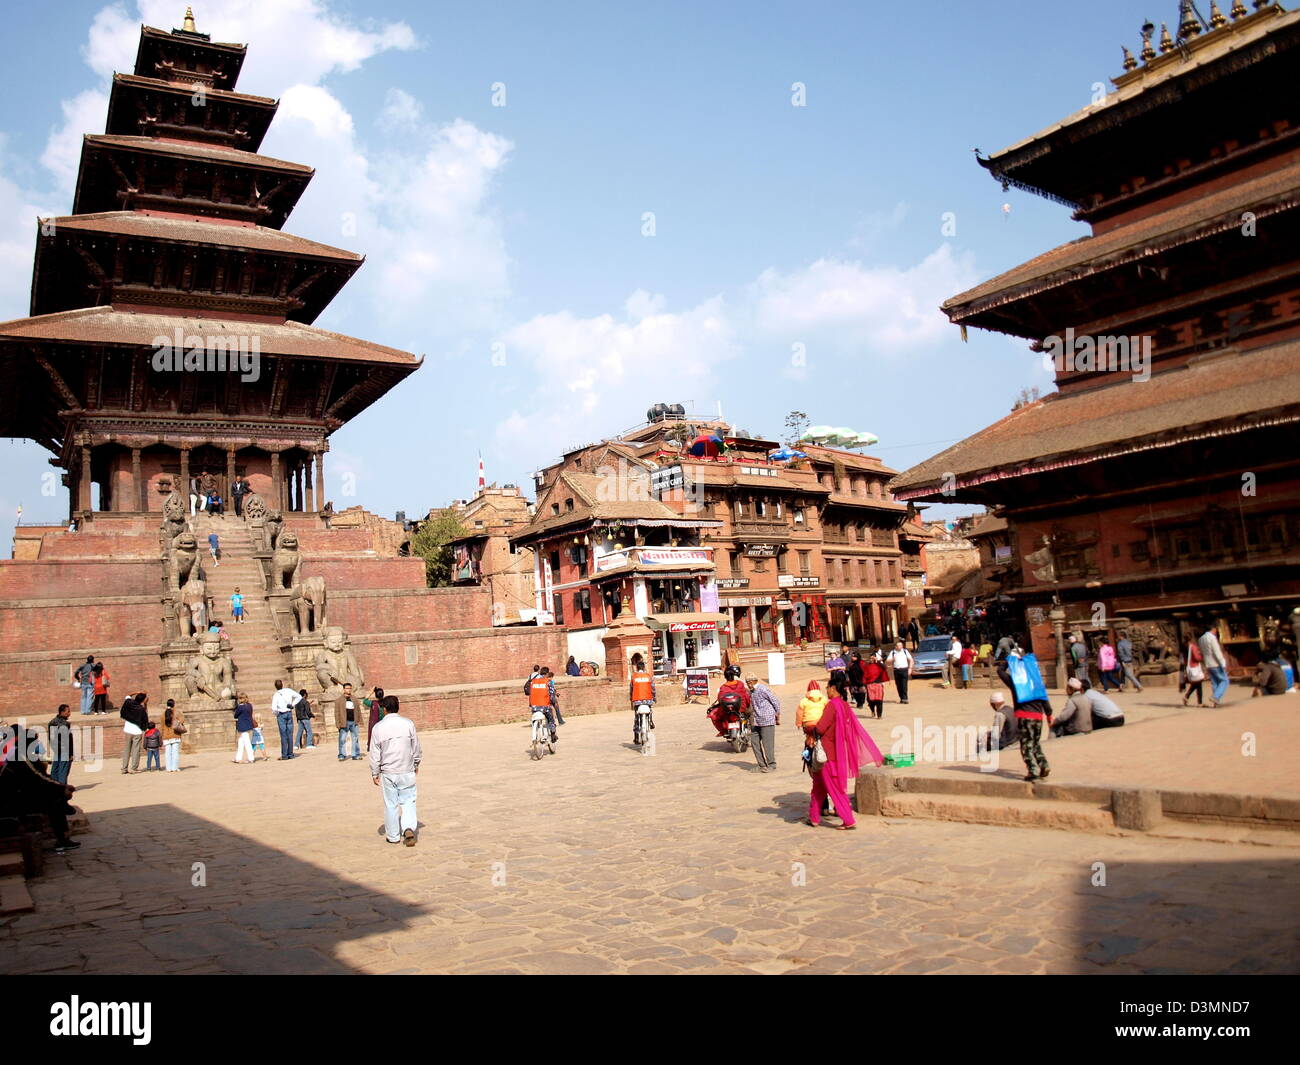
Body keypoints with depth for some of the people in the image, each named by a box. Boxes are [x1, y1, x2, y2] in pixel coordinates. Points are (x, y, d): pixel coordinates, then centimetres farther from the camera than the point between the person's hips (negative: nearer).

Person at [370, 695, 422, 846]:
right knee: (408, 801, 9)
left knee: (390, 804, 10)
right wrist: (416, 764, 20)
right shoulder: (408, 723, -4)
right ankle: (409, 828, -10)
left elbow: (375, 753, -3)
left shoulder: (378, 727, -6)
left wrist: (375, 774, 7)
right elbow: (416, 747, 5)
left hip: (388, 773, 0)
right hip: (407, 771, 0)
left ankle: (393, 836, 18)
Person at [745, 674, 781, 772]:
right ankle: (762, 765, 14)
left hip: (767, 721, -9)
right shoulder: (751, 692, 12)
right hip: (757, 722, 9)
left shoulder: (763, 689, -14)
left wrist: (778, 718, -4)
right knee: (755, 742, 6)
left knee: (767, 743, -4)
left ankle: (771, 765, 8)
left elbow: (776, 702, -10)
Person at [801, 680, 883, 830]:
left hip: (828, 754, -8)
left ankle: (849, 820, 3)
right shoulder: (845, 706, 6)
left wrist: (806, 728, -3)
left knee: (835, 788, 1)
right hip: (838, 753, 8)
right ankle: (814, 817, 23)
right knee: (818, 785, 17)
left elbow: (820, 728, -23)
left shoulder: (832, 705, -19)